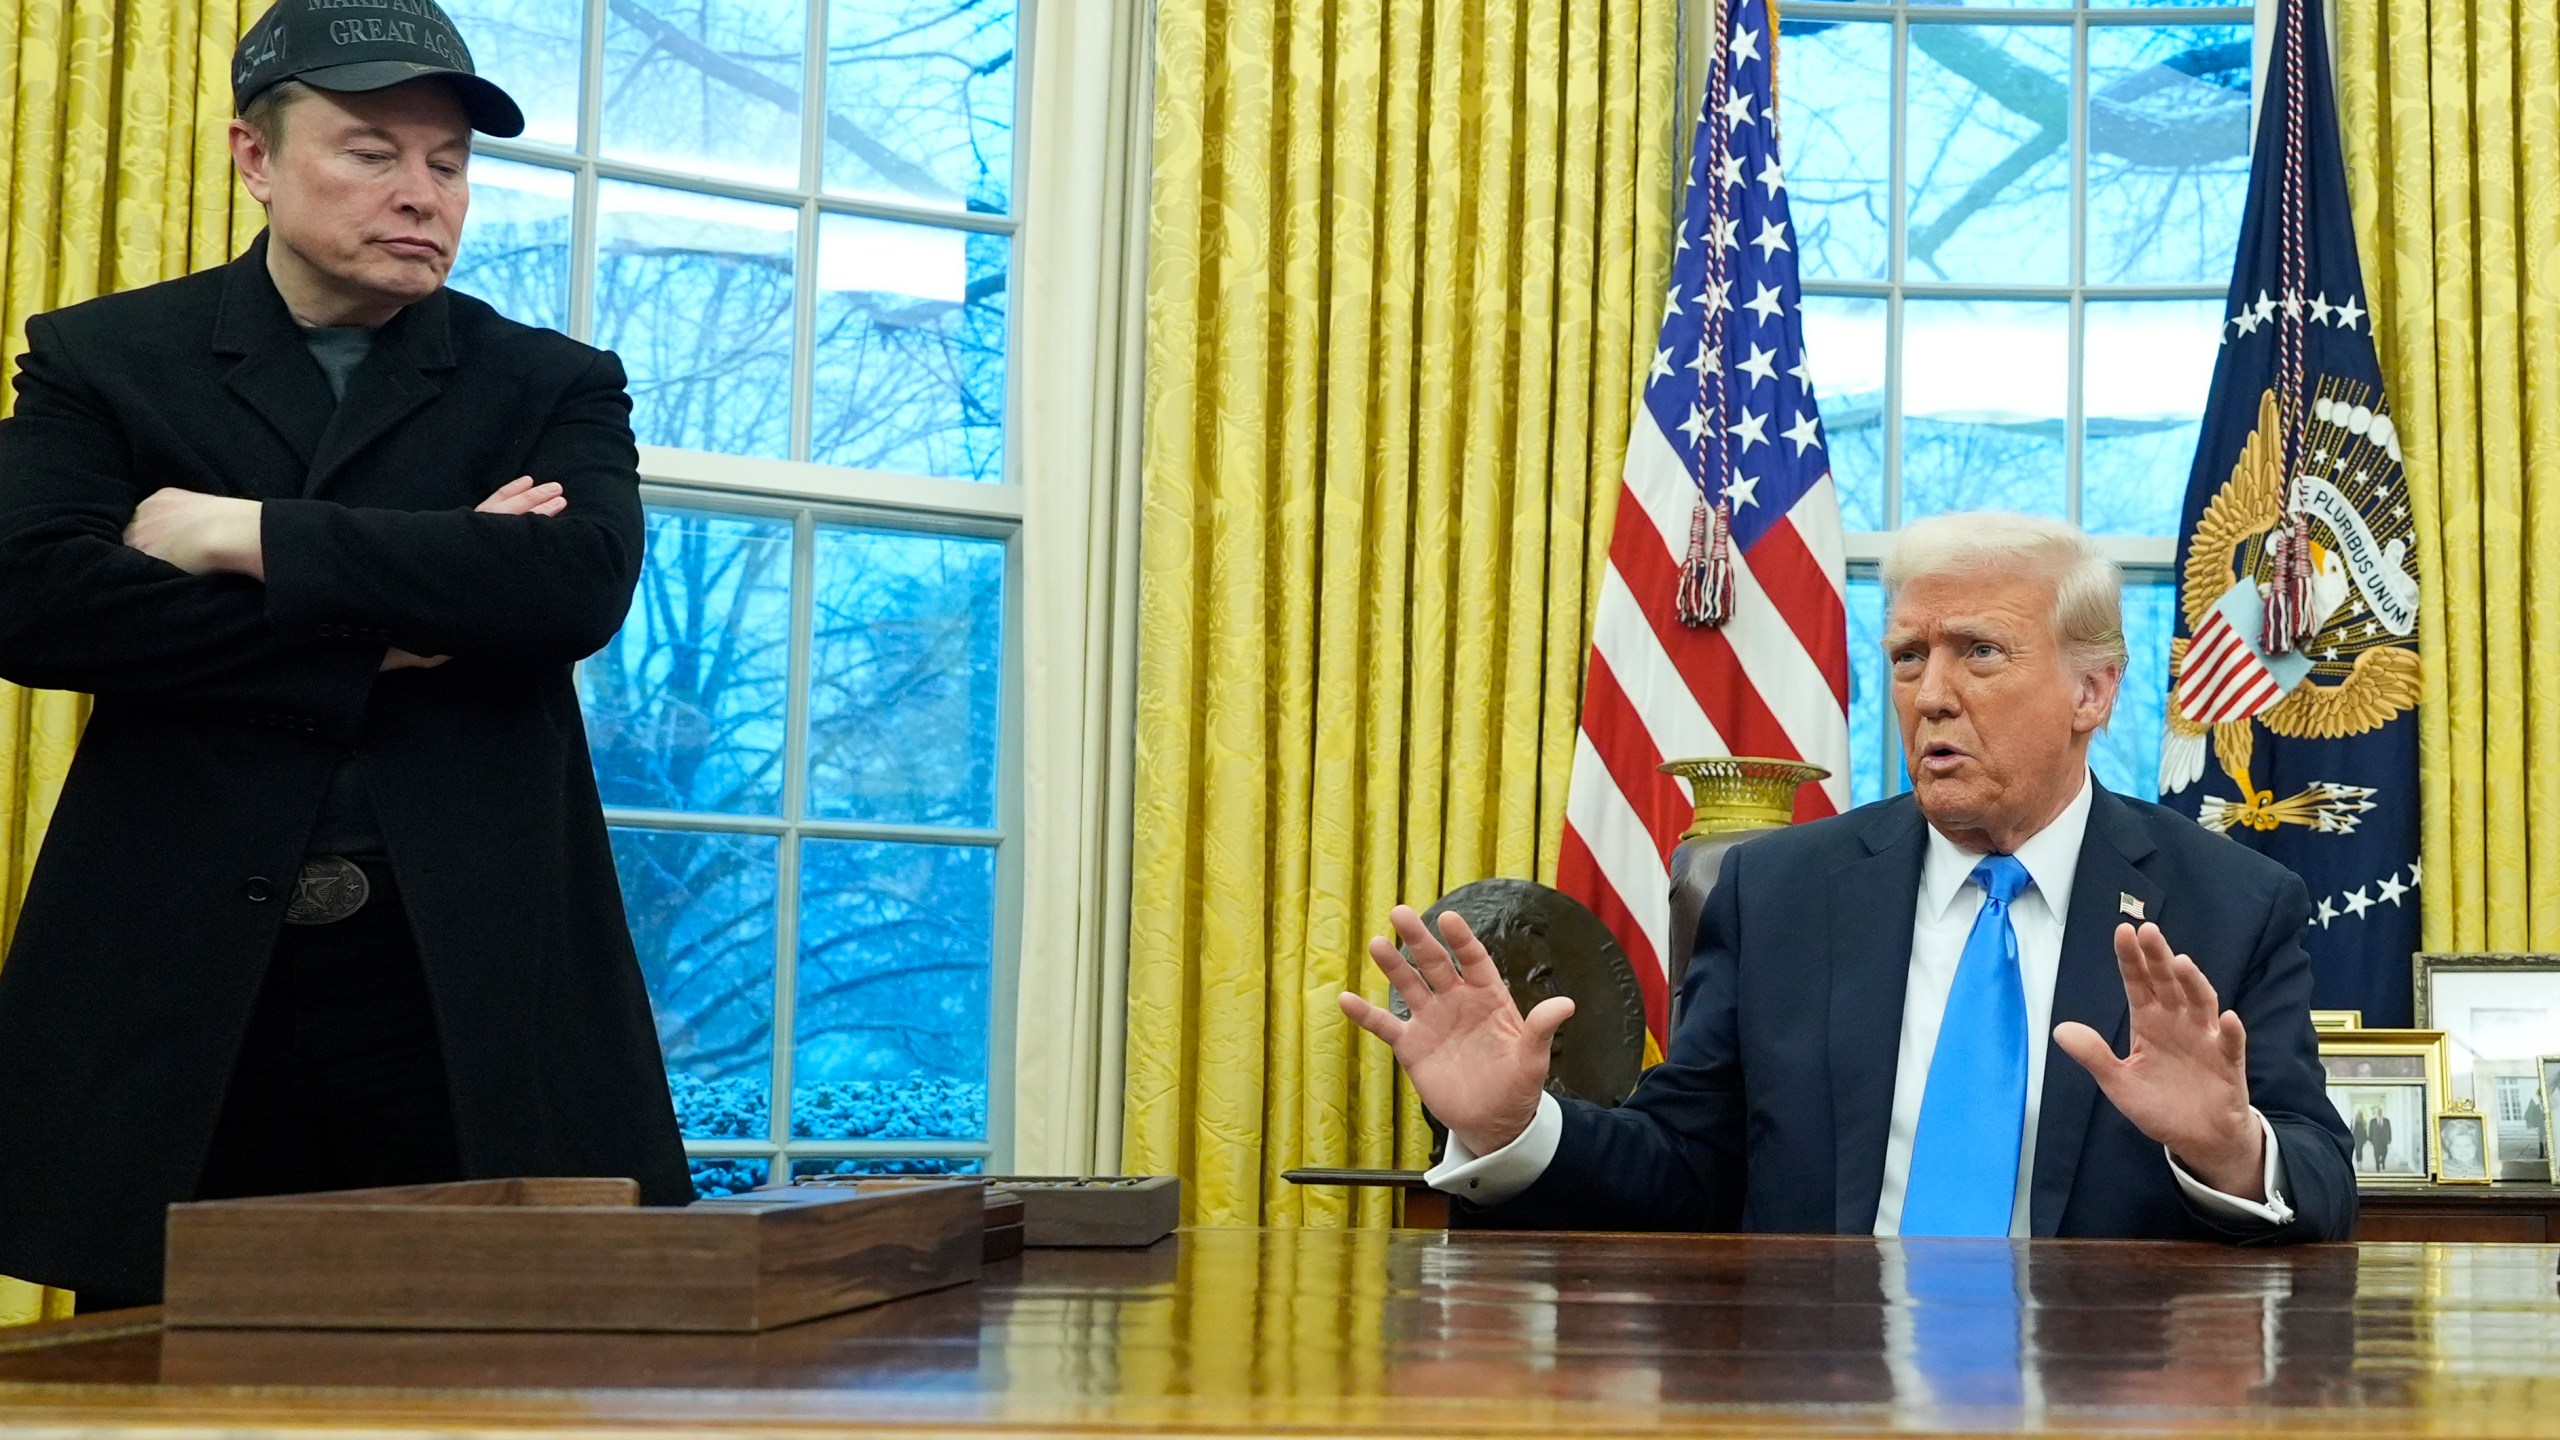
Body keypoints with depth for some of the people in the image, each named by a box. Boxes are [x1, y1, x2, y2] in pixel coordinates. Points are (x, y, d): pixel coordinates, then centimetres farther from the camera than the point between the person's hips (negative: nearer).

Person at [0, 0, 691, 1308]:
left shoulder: (551, 388, 12)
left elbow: (583, 584, -9)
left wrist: (248, 536, -9)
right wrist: (377, 636, -10)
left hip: (466, 994, 0)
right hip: (178, 994, 0)